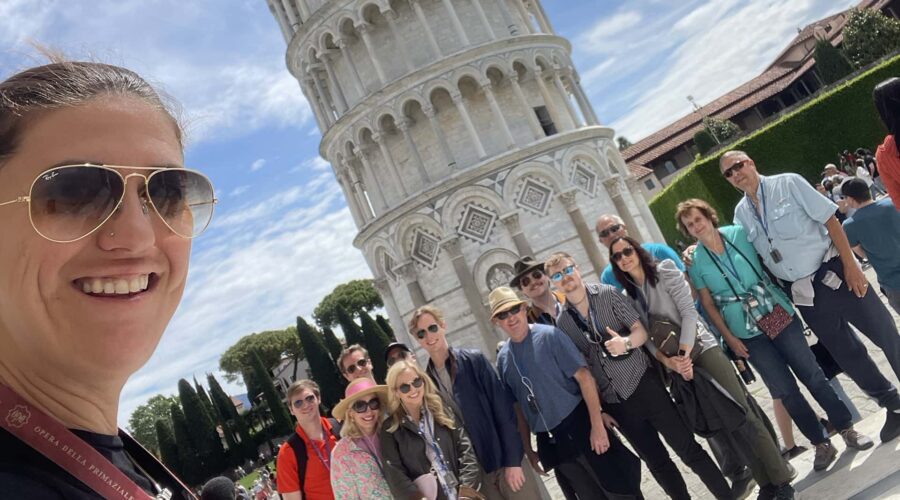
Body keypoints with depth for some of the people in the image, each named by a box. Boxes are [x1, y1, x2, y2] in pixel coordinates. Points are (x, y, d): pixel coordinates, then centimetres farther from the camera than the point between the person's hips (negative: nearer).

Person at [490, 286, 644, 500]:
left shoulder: (549, 336, -10)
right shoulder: (502, 359, 3)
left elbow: (584, 376, -13)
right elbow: (517, 406, 12)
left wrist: (597, 425, -17)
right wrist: (527, 449, 13)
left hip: (580, 425, -4)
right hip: (549, 440, 4)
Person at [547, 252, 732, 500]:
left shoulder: (609, 294, -4)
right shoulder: (562, 323, 1)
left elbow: (641, 331, -6)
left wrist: (626, 343, -28)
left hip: (644, 384, -2)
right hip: (615, 403, 2)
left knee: (688, 448, 1)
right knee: (657, 463, 11)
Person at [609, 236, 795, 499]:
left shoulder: (664, 270, -2)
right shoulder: (627, 296, 8)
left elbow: (688, 311, -10)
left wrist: (683, 353, -18)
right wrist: (669, 361, -13)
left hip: (701, 348, -4)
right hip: (676, 361, 4)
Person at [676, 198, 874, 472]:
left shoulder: (739, 233, -3)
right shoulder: (695, 261, -5)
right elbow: (708, 303, -1)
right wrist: (729, 337, -4)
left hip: (777, 314, 1)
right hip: (747, 333, 0)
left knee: (812, 374, 5)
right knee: (785, 390, 4)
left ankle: (847, 429, 21)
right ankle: (821, 443, 19)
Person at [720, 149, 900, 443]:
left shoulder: (788, 184, -7)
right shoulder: (740, 214, 3)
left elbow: (830, 221, -8)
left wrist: (850, 265, -13)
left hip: (834, 274, -4)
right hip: (801, 293, 4)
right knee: (847, 355, 13)